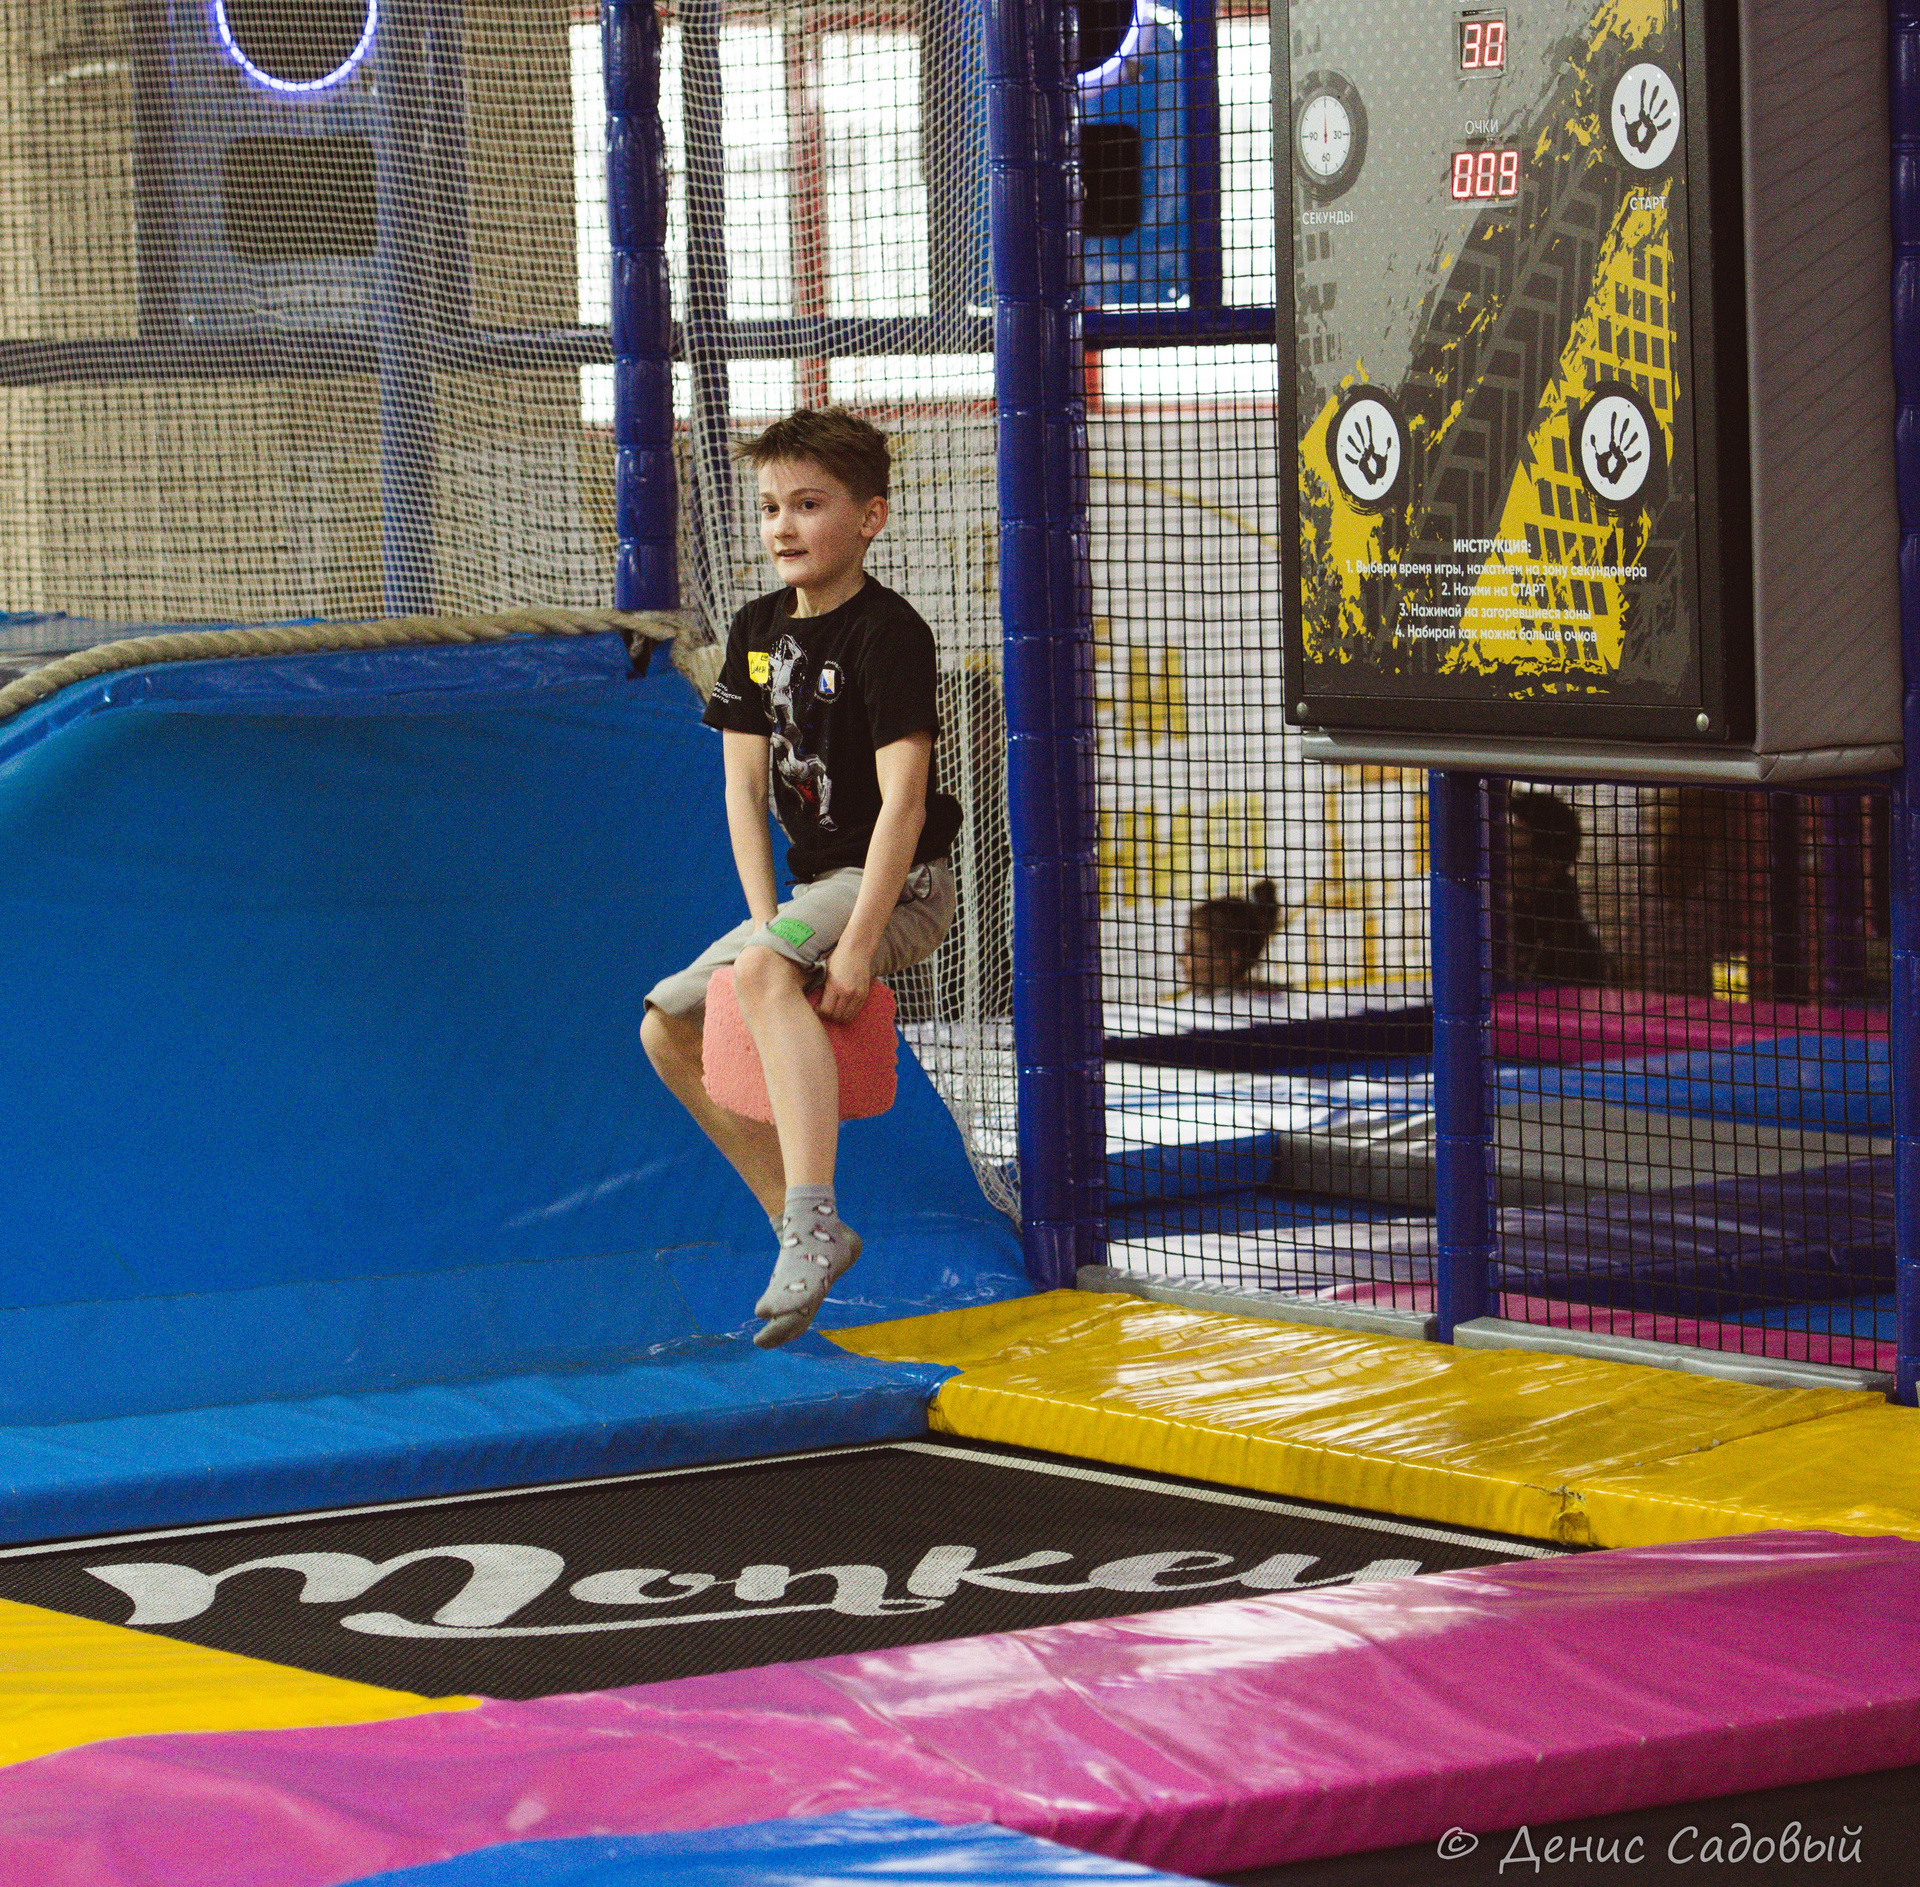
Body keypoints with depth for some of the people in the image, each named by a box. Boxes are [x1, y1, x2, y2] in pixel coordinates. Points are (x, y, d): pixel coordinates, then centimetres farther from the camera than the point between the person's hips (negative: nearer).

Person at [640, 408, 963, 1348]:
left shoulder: (888, 633, -17)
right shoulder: (756, 631, 7)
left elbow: (903, 796, -24)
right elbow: (743, 786, 5)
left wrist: (857, 941, -30)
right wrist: (765, 916, -9)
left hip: (898, 886, -9)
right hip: (814, 881, 9)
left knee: (763, 973, -35)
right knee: (669, 1028, 8)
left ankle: (814, 1217, -42)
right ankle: (804, 1233, 12)